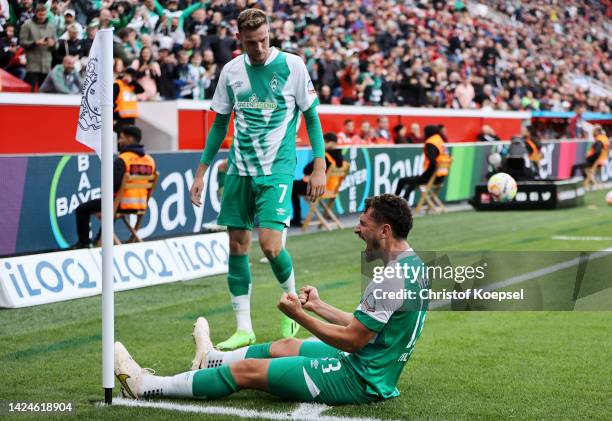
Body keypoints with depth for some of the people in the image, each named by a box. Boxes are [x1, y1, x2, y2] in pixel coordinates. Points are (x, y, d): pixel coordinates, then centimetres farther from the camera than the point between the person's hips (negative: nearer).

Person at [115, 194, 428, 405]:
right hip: (372, 368, 9)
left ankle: (145, 386, 10)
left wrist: (299, 315, -13)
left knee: (247, 370, -1)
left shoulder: (392, 278, -25)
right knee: (288, 346, 28)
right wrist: (317, 306, 15)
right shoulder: (413, 265, 6)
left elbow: (353, 340, -22)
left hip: (358, 380, -9)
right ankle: (212, 359, 56)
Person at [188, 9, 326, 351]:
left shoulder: (292, 65, -5)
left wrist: (319, 166, -6)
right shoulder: (231, 71, 6)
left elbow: (311, 116, 1)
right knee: (237, 246, 2)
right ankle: (244, 329, 10)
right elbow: (220, 124, 14)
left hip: (277, 169, -4)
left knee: (270, 244, -15)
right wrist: (202, 172, 12)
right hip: (239, 169, 4)